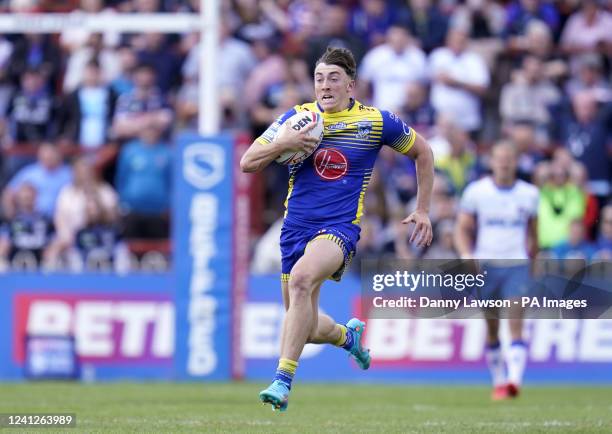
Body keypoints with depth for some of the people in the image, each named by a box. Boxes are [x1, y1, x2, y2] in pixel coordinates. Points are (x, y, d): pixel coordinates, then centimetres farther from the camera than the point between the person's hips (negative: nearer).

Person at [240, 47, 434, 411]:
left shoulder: (376, 122, 0)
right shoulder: (296, 118, 4)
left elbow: (422, 153, 15)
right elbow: (247, 163, 2)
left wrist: (423, 211, 12)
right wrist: (283, 143, -16)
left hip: (342, 226, -4)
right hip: (297, 227, 4)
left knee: (302, 278, -35)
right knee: (306, 328, 6)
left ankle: (283, 381, -35)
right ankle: (347, 335, 44)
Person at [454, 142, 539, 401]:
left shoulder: (529, 194, 5)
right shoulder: (476, 192, 1)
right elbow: (462, 229, 3)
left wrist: (530, 259, 18)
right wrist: (466, 255, -14)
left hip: (517, 265, 0)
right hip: (485, 265, 0)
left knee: (516, 326, -15)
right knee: (492, 329, 6)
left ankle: (515, 380, -24)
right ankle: (498, 381, 19)